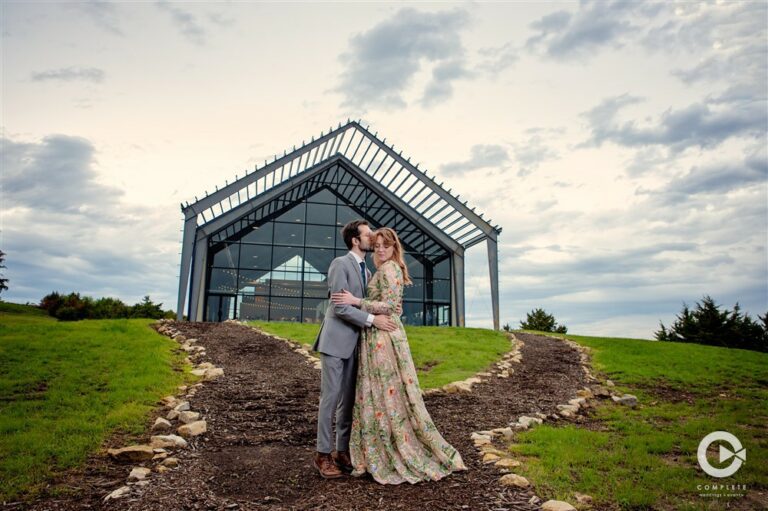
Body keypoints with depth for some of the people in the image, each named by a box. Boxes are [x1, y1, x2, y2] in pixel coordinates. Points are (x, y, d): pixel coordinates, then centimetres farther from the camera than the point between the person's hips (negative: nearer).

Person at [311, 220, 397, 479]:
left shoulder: (367, 271, 16)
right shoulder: (340, 264, -10)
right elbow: (340, 306, -17)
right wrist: (372, 319, -20)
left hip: (354, 343, 8)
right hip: (336, 341, -7)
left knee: (348, 399, 10)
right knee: (330, 397, -2)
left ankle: (342, 451, 21)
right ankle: (323, 454, 10)